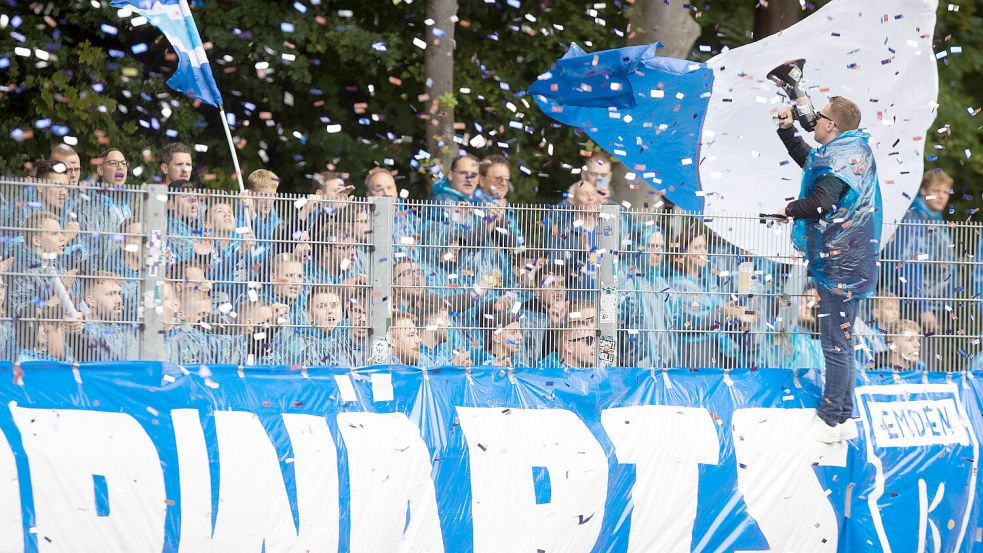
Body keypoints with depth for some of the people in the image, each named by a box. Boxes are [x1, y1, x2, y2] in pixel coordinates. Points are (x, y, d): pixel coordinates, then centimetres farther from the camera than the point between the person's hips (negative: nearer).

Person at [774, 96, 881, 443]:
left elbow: (820, 203, -28)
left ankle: (830, 420, -4)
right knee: (841, 342, 15)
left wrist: (790, 210, -9)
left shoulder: (842, 154, -17)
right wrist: (787, 130, 26)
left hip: (839, 267, -11)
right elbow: (808, 160, 34)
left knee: (836, 345, -7)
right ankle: (843, 418, 20)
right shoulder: (854, 149, 16)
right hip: (849, 264, 11)